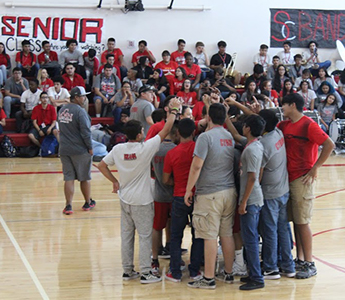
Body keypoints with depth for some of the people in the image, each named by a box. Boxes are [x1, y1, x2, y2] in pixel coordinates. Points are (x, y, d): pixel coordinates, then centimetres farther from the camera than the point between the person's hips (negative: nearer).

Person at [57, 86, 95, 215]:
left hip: (64, 150, 6)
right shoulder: (80, 111, -16)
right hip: (80, 150, -6)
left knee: (68, 178, 6)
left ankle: (68, 206, 1)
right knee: (85, 178, 10)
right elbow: (86, 132, -18)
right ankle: (88, 203, 24)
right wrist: (90, 148, -9)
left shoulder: (62, 110, 8)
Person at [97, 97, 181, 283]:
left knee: (126, 235, 13)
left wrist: (114, 181, 11)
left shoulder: (118, 149, -4)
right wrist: (174, 111, -3)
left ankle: (127, 270, 21)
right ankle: (145, 273, 6)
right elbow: (165, 131, -13)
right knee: (144, 236, 3)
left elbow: (101, 165, 3)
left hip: (125, 199, 5)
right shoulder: (145, 148, -18)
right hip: (142, 201, -5)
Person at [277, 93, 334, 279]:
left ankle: (309, 264, 2)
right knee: (295, 221, 11)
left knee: (302, 222, -5)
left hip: (303, 178, -7)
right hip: (288, 178, 7)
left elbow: (329, 145, -17)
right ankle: (300, 260, 19)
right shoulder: (284, 125, 11)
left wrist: (315, 168, -16)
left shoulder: (308, 125, -11)